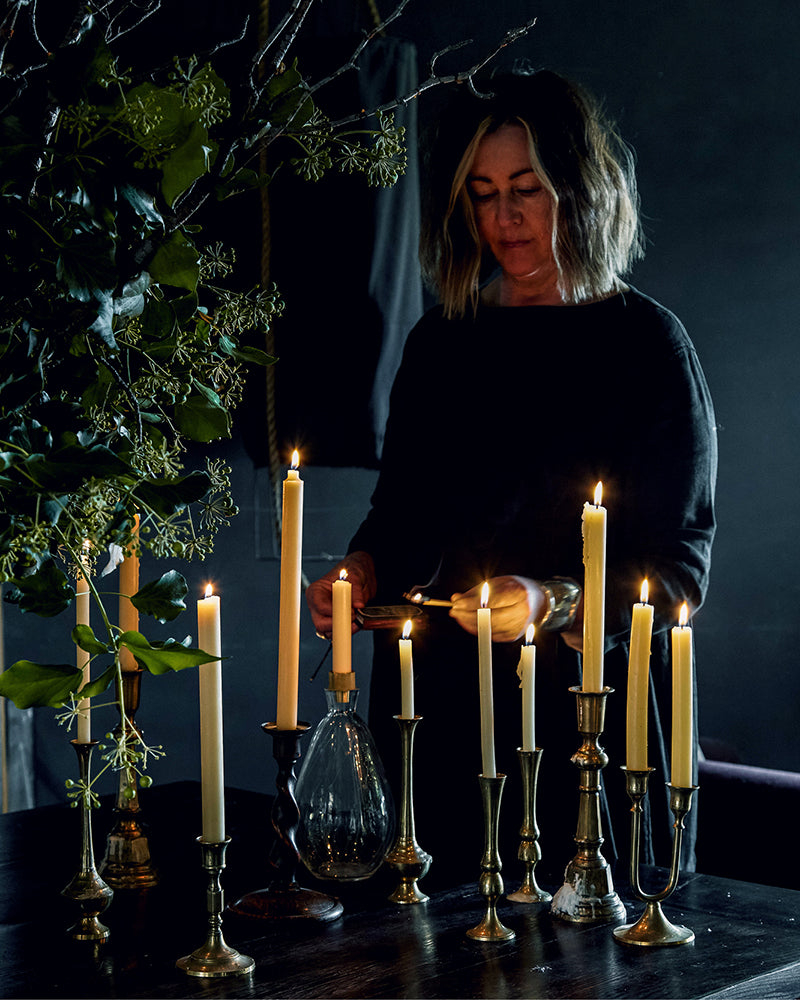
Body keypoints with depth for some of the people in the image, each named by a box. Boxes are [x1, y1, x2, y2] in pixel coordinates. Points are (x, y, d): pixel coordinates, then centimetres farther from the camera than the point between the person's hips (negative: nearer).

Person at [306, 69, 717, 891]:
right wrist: (361, 573, -3)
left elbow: (679, 565, -7)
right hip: (443, 706, 4)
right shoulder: (441, 343, 12)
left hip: (591, 707, -4)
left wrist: (553, 605, -22)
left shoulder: (645, 344, -3)